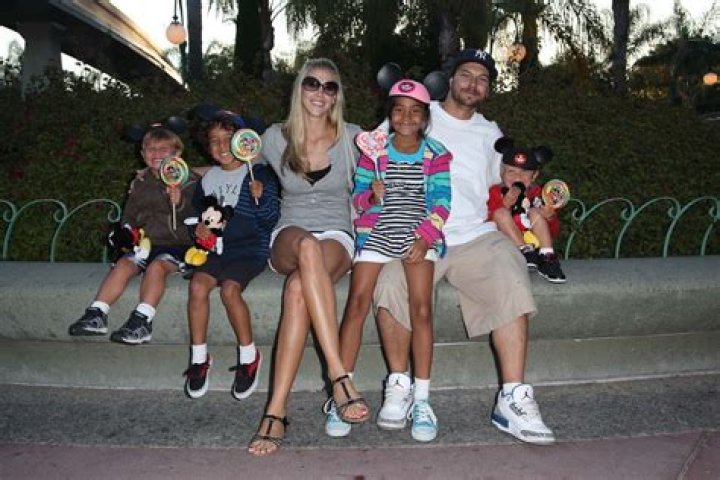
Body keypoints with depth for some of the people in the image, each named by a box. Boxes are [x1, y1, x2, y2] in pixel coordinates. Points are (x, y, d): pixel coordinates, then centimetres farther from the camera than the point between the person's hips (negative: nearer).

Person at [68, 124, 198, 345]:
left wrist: (180, 203, -29)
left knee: (157, 265, -31)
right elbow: (129, 215, 26)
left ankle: (142, 320, -36)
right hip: (146, 243, 5)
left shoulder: (188, 181, 0)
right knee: (124, 263, -20)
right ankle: (96, 315, -21)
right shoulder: (139, 183, 16)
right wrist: (127, 232, 5)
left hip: (176, 243, -5)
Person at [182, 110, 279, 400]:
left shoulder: (258, 174, -1)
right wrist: (199, 227, 7)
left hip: (251, 249, -4)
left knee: (229, 288, -29)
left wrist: (260, 198, -24)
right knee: (197, 285, -23)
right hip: (217, 248, 5)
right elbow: (199, 209, 28)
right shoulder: (209, 178, 15)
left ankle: (249, 356, -10)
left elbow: (271, 219, -6)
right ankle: (199, 358, -10)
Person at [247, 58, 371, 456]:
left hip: (337, 236, 0)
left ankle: (276, 412, -37)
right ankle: (339, 375, -45)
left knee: (298, 287, -38)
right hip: (288, 237, 0)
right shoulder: (275, 138, 7)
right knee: (308, 246, -41)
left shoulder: (354, 138, 5)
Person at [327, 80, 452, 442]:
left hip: (419, 234, 0)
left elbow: (441, 203, 0)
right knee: (357, 303, -13)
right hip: (376, 232, 1)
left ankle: (422, 400, -6)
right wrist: (372, 197, -17)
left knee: (421, 308, -16)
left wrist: (424, 238, -13)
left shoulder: (436, 154, 6)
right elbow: (357, 196, 5)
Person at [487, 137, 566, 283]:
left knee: (534, 213, -14)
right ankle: (525, 252, -30)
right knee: (501, 212, -18)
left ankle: (547, 258, -27)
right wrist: (505, 203, -23)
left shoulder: (537, 194, 9)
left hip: (534, 243, 2)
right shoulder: (496, 192, 2)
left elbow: (555, 232, 9)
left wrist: (550, 217, -14)